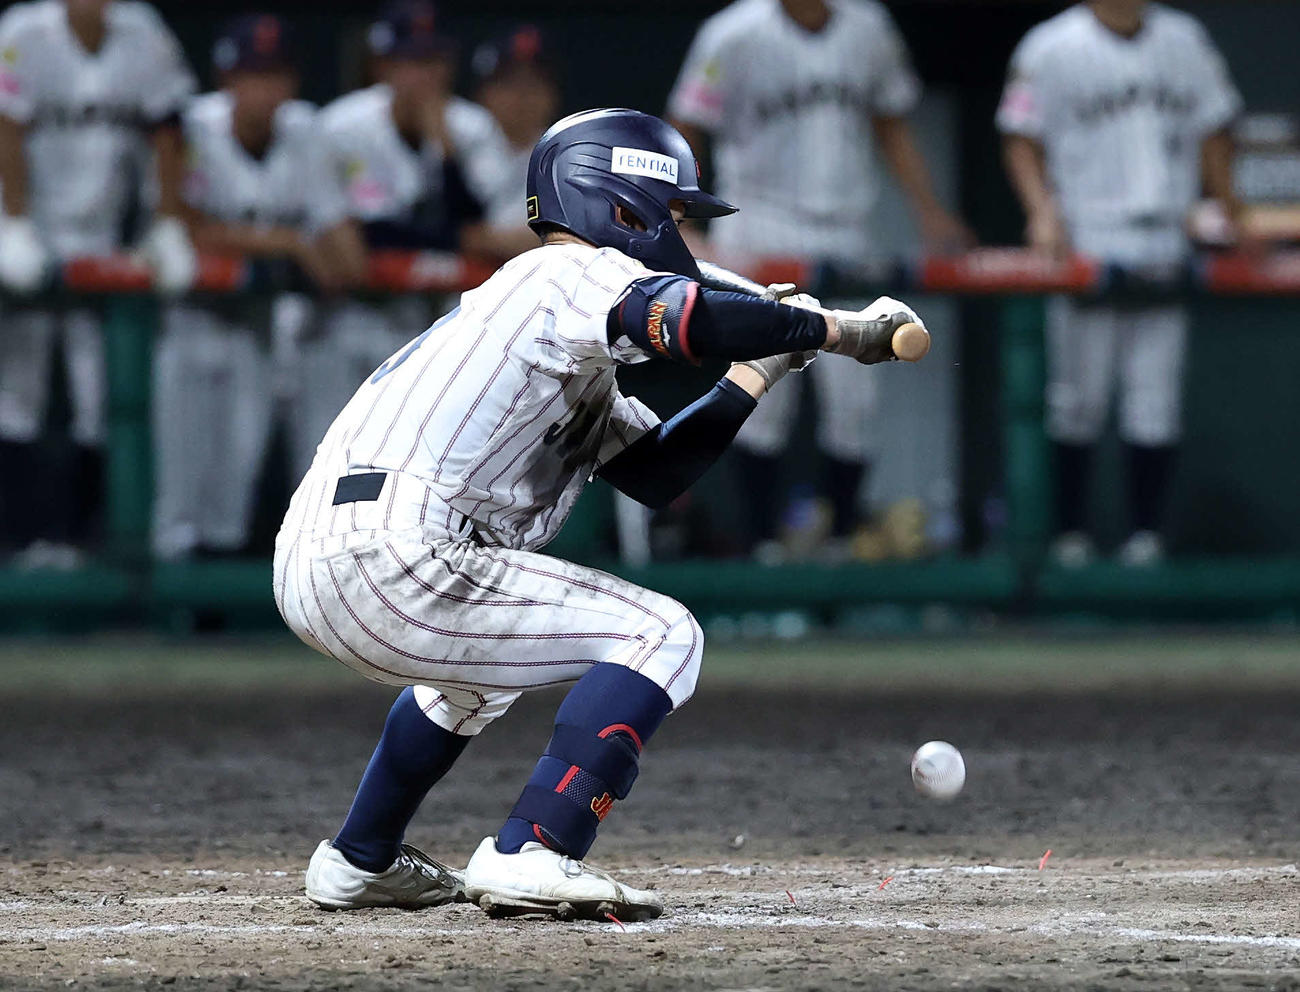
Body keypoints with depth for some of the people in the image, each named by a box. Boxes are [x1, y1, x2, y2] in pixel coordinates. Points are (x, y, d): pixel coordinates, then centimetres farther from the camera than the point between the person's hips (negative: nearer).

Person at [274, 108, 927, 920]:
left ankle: (360, 862, 38)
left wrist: (762, 367, 21)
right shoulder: (571, 275, -1)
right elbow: (693, 321, -21)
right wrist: (834, 329, -8)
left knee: (490, 647, 39)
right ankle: (531, 857, -20)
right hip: (389, 567, -10)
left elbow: (654, 471, 26)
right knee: (660, 635, -7)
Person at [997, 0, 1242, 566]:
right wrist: (1043, 211, -15)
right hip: (1085, 251, -3)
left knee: (1155, 397, 1)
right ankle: (1071, 535, 8)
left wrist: (1229, 217, 12)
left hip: (1165, 250, 3)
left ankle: (1145, 534, 6)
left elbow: (1211, 133, 18)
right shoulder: (1051, 48, 0)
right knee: (1079, 399, 0)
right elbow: (1022, 142, 0)